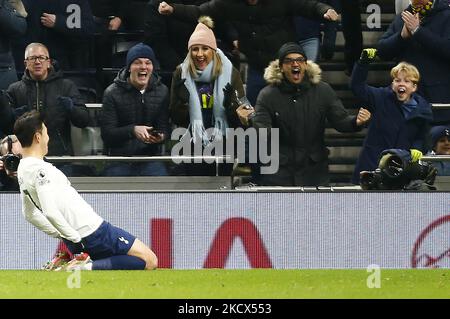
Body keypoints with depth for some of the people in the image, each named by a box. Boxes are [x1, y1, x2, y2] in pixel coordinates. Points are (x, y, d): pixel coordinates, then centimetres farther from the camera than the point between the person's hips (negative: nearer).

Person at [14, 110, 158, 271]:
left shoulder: (23, 170, 11)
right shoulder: (40, 169, -19)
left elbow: (30, 214, 23)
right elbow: (50, 212, -29)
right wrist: (76, 238, -19)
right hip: (92, 231, -10)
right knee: (149, 261, -8)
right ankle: (88, 268, -16)